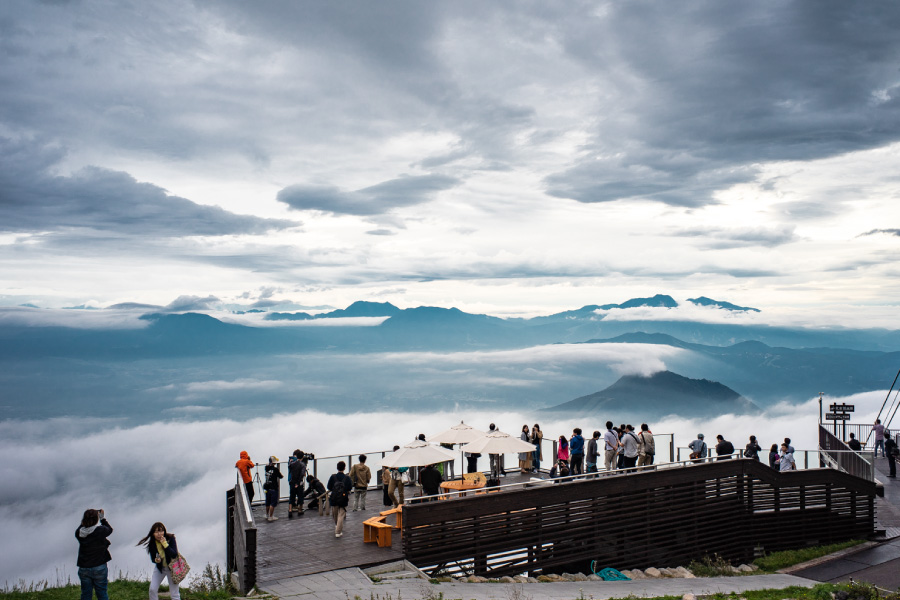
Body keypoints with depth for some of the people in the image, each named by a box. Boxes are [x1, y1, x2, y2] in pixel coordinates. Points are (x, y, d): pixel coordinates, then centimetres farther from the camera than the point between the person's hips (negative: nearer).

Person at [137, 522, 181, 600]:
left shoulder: (170, 538, -23)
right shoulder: (152, 543, -15)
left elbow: (174, 555, -30)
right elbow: (153, 559, -3)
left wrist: (165, 544, -37)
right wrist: (156, 560, -27)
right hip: (160, 567, 3)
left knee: (174, 593, 0)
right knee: (152, 589, -6)